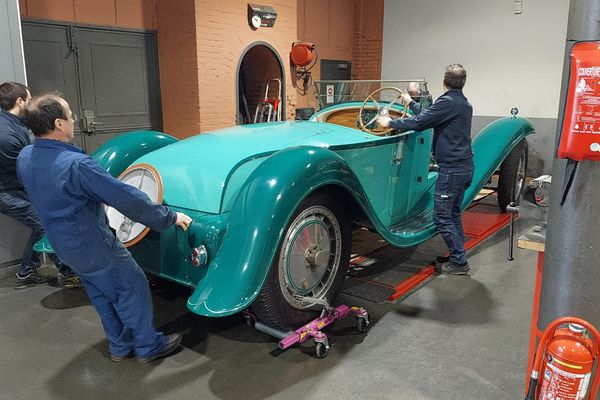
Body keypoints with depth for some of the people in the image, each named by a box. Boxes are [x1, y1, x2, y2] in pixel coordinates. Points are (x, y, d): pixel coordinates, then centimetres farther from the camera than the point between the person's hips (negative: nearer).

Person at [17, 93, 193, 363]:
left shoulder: (25, 157, -4)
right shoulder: (75, 164, -31)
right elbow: (126, 198, -28)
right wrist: (169, 218, -20)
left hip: (63, 244, 8)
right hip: (94, 245, -8)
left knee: (102, 295, 21)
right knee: (133, 288, 8)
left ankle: (119, 346, 35)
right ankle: (148, 346, 22)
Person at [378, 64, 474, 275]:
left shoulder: (447, 102, -15)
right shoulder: (464, 104, 14)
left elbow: (418, 123, -17)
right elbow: (428, 116, 21)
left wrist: (390, 123, -5)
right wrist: (411, 103, 31)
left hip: (451, 169, -10)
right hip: (464, 167, 10)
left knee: (441, 218, -2)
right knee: (453, 214, 17)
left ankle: (459, 262, 5)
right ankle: (458, 256, 23)